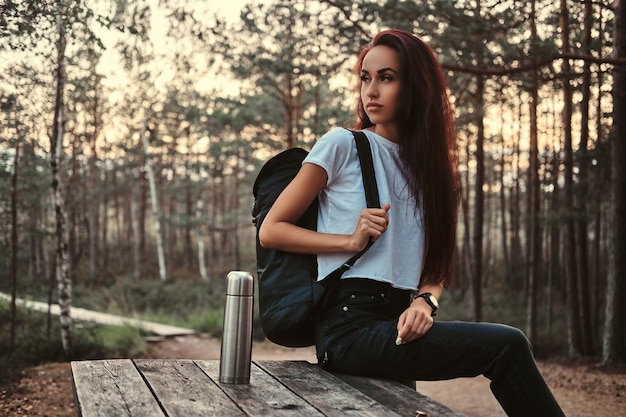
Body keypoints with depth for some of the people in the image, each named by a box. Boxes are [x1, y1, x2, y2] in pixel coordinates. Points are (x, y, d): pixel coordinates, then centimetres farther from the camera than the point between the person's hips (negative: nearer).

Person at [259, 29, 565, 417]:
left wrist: (425, 300, -8)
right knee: (507, 345, -21)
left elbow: (437, 264, 15)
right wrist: (352, 240, -12)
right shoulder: (342, 145, 1)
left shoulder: (428, 164, 17)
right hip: (350, 324, -5)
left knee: (510, 345, -22)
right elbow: (271, 230, 1)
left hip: (399, 320, 5)